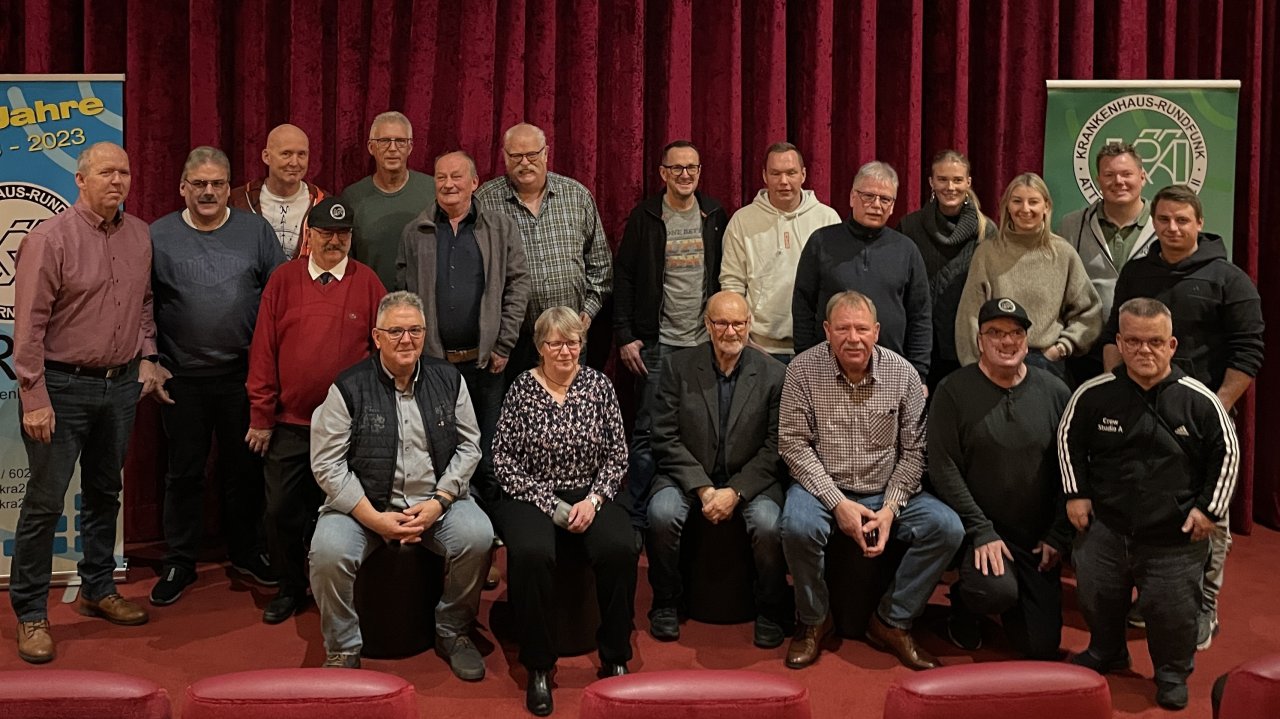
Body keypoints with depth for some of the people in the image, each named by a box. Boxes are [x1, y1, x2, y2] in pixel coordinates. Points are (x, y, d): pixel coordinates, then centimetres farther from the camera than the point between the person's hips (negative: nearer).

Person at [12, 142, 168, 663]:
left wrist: (146, 359, 8)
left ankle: (98, 590, 31)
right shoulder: (50, 238, -12)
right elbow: (29, 324, -14)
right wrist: (34, 397, -16)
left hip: (121, 385, 6)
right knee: (45, 501, -1)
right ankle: (30, 614, 11)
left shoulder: (139, 235, 6)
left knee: (105, 493, 17)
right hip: (62, 386, -6)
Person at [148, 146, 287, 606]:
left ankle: (246, 551, 28)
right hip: (182, 378, 0)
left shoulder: (255, 231, 1)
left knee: (244, 468, 12)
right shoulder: (157, 237, 0)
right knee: (184, 472, 9)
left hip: (244, 374, 1)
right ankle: (179, 562, 22)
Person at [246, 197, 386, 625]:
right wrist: (261, 417, -1)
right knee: (282, 512, 6)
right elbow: (263, 350, 1)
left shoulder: (366, 282, 0)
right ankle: (290, 589, 25)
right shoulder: (283, 280, 2)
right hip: (290, 423, 1)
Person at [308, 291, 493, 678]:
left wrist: (438, 502, -9)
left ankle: (453, 632, 1)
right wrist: (375, 518, -15)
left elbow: (468, 446, 6)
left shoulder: (448, 379, 5)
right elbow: (327, 464, -7)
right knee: (328, 552, -28)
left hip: (436, 500, 2)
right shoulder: (349, 387, -5)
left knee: (477, 536, -25)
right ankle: (343, 650, -3)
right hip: (364, 503, -2)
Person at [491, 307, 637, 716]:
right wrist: (552, 506, -11)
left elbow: (617, 454, 5)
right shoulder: (521, 389, -1)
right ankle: (538, 667, -15)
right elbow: (504, 461, -4)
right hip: (532, 497, -1)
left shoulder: (598, 385, 4)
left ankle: (614, 659, -9)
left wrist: (594, 500, -11)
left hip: (589, 496, 2)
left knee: (620, 549, -28)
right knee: (530, 554, -33)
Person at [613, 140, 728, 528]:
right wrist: (625, 336, -5)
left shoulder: (715, 216, 7)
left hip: (707, 341, 2)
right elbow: (624, 277, 0)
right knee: (648, 431, 0)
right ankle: (636, 519, 9)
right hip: (658, 343, -2)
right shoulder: (645, 217, 0)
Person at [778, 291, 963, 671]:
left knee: (947, 527, -19)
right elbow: (793, 443, -10)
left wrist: (891, 508, -13)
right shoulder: (804, 369, -9)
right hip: (823, 487, -2)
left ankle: (891, 622, -1)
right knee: (798, 527, -33)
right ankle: (813, 620, -4)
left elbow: (913, 450, -1)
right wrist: (838, 503, -17)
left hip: (886, 492, 3)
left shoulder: (903, 374, -3)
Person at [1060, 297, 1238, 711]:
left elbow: (1227, 454, 1)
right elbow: (1069, 441, 6)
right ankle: (1106, 654, 46)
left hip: (1175, 537, -2)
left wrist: (1209, 508, -3)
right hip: (1105, 526, 2)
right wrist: (1076, 494, 3)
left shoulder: (1199, 401, -11)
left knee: (1173, 611, 6)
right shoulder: (1093, 394, -9)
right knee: (1095, 598, 17)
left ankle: (1173, 673, 34)